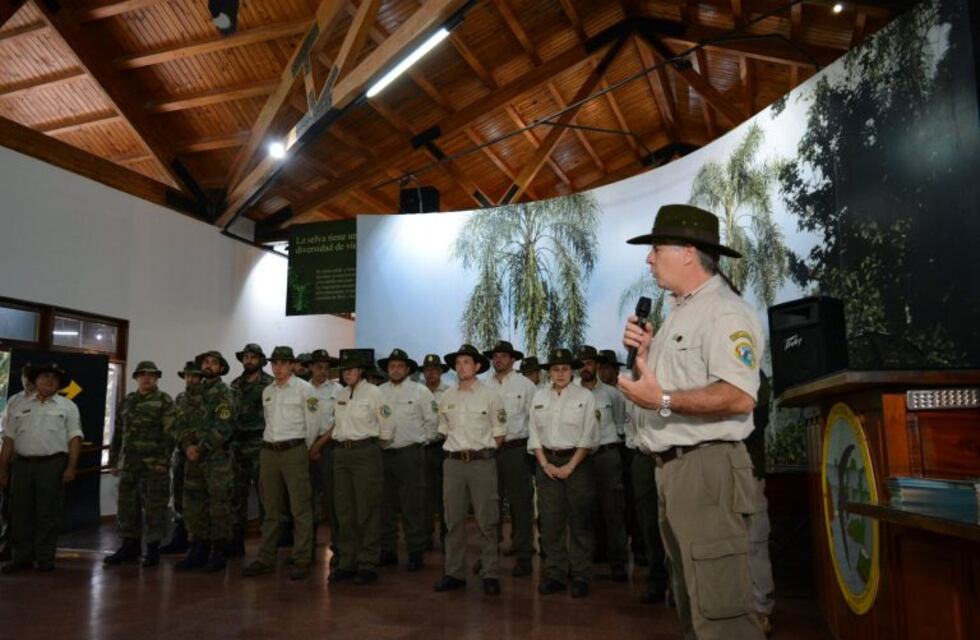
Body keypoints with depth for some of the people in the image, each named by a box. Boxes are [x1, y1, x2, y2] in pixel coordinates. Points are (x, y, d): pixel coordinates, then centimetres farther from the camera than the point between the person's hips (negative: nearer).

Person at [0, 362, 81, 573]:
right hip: (22, 465, 3)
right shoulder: (21, 406, 13)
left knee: (48, 515, 2)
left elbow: (74, 438, -1)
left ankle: (45, 558, 11)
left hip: (52, 465, -3)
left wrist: (71, 467, -10)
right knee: (20, 514, 7)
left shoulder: (67, 406, 5)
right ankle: (21, 558, 18)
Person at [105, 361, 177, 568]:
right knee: (126, 505, 9)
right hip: (129, 463, 6)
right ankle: (130, 546, 22)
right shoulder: (126, 402, 16)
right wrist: (113, 460, 14)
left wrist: (164, 460, -17)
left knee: (154, 507, -1)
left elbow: (170, 433, -10)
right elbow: (118, 433, 19)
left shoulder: (165, 401, -2)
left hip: (154, 463, -5)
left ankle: (153, 549, 7)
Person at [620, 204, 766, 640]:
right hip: (672, 469, 10)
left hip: (706, 469, -10)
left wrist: (664, 400, -24)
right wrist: (645, 353, 7)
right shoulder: (679, 313, 18)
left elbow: (739, 396, -24)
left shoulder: (724, 312, -12)